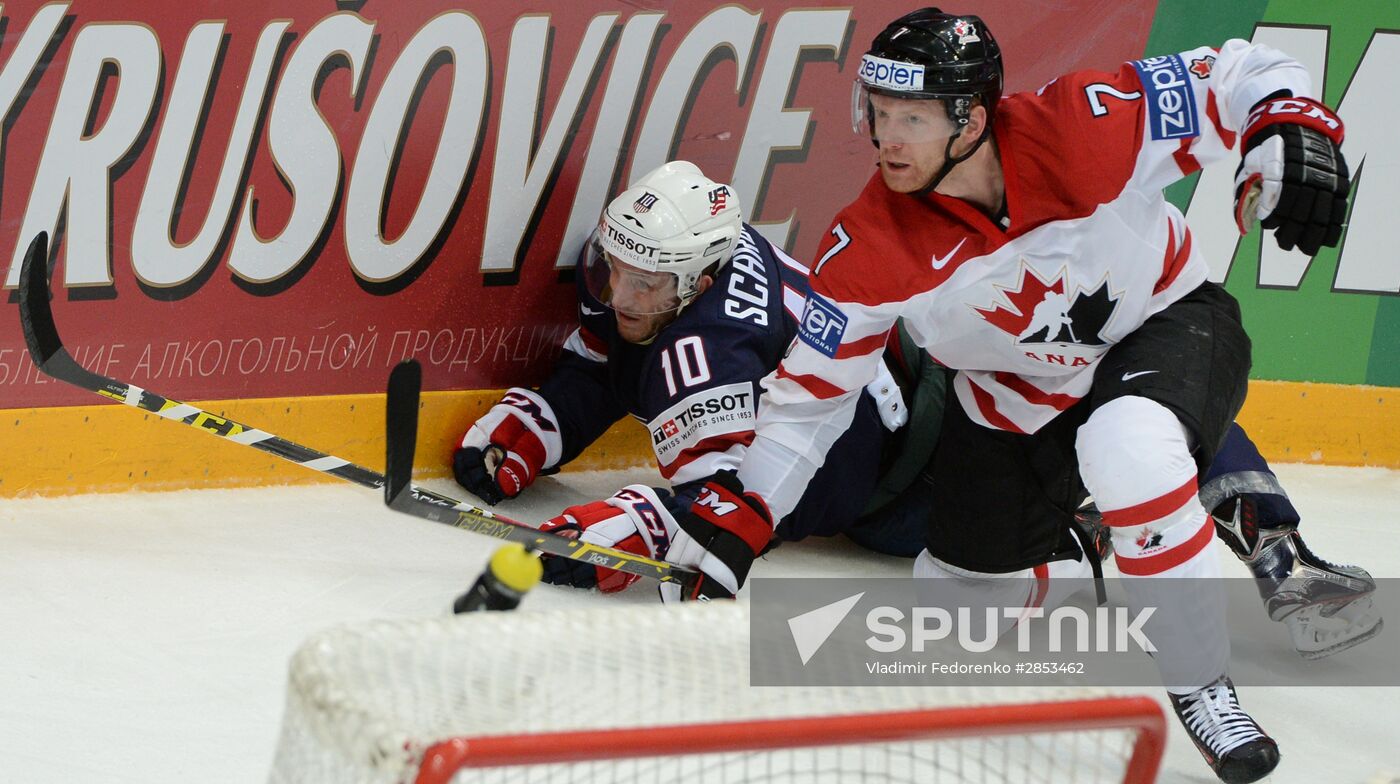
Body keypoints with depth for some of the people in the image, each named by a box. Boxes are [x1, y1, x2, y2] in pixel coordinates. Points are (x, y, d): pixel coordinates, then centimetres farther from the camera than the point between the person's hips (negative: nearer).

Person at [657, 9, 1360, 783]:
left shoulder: (1084, 126, -30)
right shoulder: (869, 248, -21)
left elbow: (1236, 78, -20)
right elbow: (810, 389, -10)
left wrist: (1291, 135, -40)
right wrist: (728, 521, -14)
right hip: (1015, 397, 4)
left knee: (1127, 448, -37)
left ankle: (1202, 688, -20)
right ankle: (1057, 543, 44)